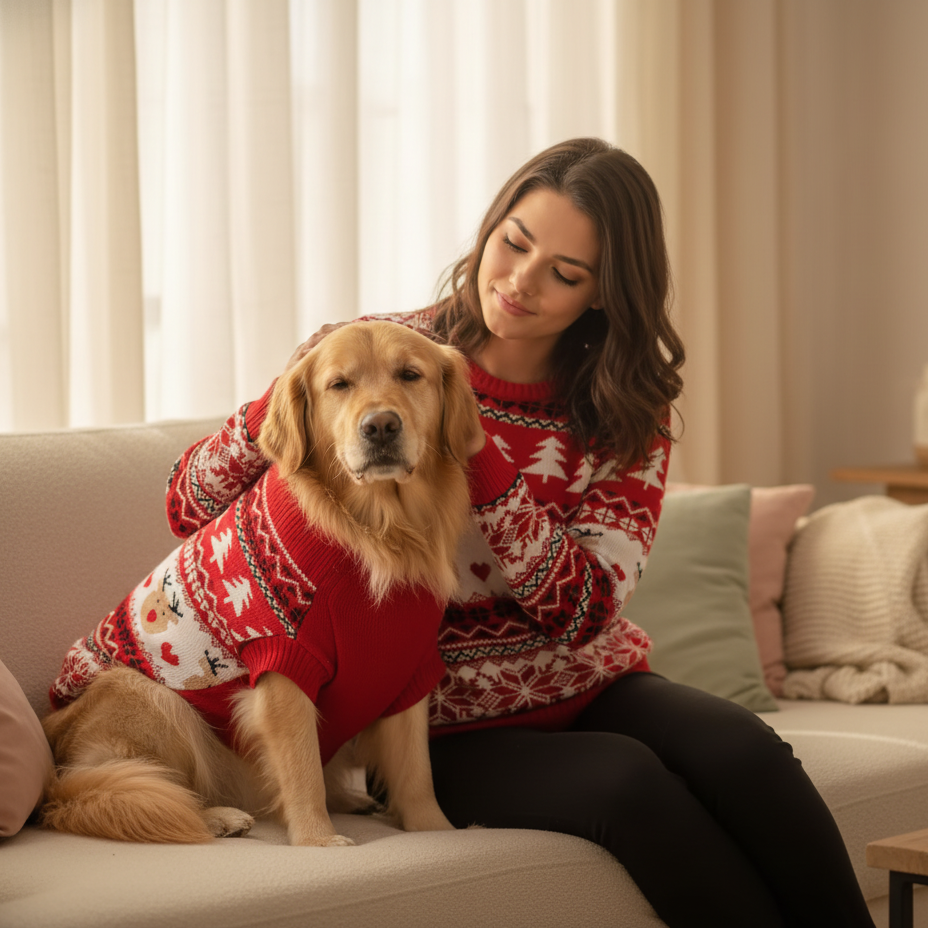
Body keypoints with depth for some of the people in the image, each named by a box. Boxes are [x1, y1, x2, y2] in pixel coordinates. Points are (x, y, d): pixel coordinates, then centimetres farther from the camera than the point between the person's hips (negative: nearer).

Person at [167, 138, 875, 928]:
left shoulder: (627, 415, 0)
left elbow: (585, 609, -12)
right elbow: (194, 503, -1)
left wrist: (475, 458, -23)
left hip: (587, 684, 3)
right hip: (449, 721, -3)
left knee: (743, 751, -27)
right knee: (625, 777, -31)